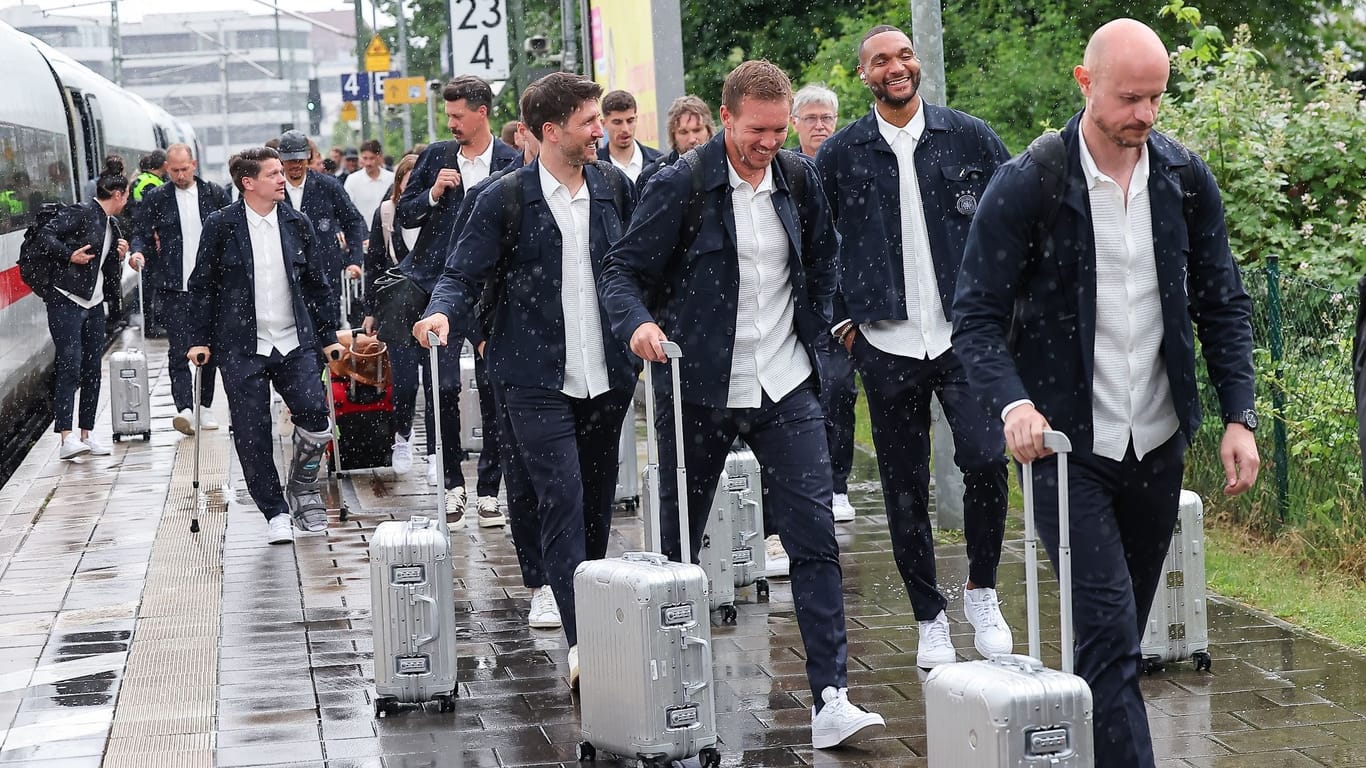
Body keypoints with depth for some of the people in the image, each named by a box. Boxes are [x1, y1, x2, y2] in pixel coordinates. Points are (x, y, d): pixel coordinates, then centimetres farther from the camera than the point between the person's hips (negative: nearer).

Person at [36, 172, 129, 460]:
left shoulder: (112, 225, 17)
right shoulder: (81, 213, -8)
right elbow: (46, 234, -16)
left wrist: (119, 257, 3)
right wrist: (69, 255, -20)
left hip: (94, 305, 8)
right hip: (67, 302, -8)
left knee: (92, 370, 8)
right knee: (70, 366, -13)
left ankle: (87, 434, 15)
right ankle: (66, 439, -16)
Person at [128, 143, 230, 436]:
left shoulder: (214, 195, 6)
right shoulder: (156, 199, 4)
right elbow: (141, 232, 5)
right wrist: (138, 252, -17)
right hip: (174, 286, -2)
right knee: (179, 348, -12)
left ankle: (204, 406, 21)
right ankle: (184, 408, -21)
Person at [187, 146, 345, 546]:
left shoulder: (297, 224, 7)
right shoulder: (221, 226, -2)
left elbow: (317, 284, 13)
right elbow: (202, 286, 2)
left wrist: (328, 336, 10)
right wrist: (200, 340, -1)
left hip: (295, 343, 2)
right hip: (242, 348, -2)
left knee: (316, 416, -13)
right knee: (252, 436, -2)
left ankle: (303, 486, 13)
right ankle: (276, 513, 13)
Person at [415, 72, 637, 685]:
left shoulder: (614, 186, 8)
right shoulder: (505, 199, -4)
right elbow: (463, 274, -3)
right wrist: (443, 313, -22)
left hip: (607, 374, 4)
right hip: (538, 378, -4)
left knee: (598, 500, 12)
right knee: (562, 501, -12)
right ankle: (582, 640, -16)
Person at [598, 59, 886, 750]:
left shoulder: (800, 180, 5)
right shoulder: (680, 187, -8)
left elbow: (824, 259, 21)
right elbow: (621, 272, -8)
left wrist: (816, 331, 12)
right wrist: (639, 324, -27)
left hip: (785, 388, 3)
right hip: (699, 391, -3)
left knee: (815, 538, -7)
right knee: (677, 544, 9)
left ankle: (830, 700, -9)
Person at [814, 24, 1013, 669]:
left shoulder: (969, 137, 3)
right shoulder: (840, 155, 3)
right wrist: (841, 318, 5)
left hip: (965, 334, -1)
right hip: (886, 345, 1)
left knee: (985, 459, -16)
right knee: (905, 489, 5)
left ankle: (981, 591, 7)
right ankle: (929, 618, 19)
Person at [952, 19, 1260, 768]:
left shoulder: (1186, 179, 2)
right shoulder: (1026, 185, -11)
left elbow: (1223, 306, 8)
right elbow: (976, 315, -10)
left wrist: (1239, 416, -2)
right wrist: (1013, 403, -28)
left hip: (1157, 445, 5)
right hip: (1068, 447, -4)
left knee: (1118, 637, 14)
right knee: (1109, 632, -12)